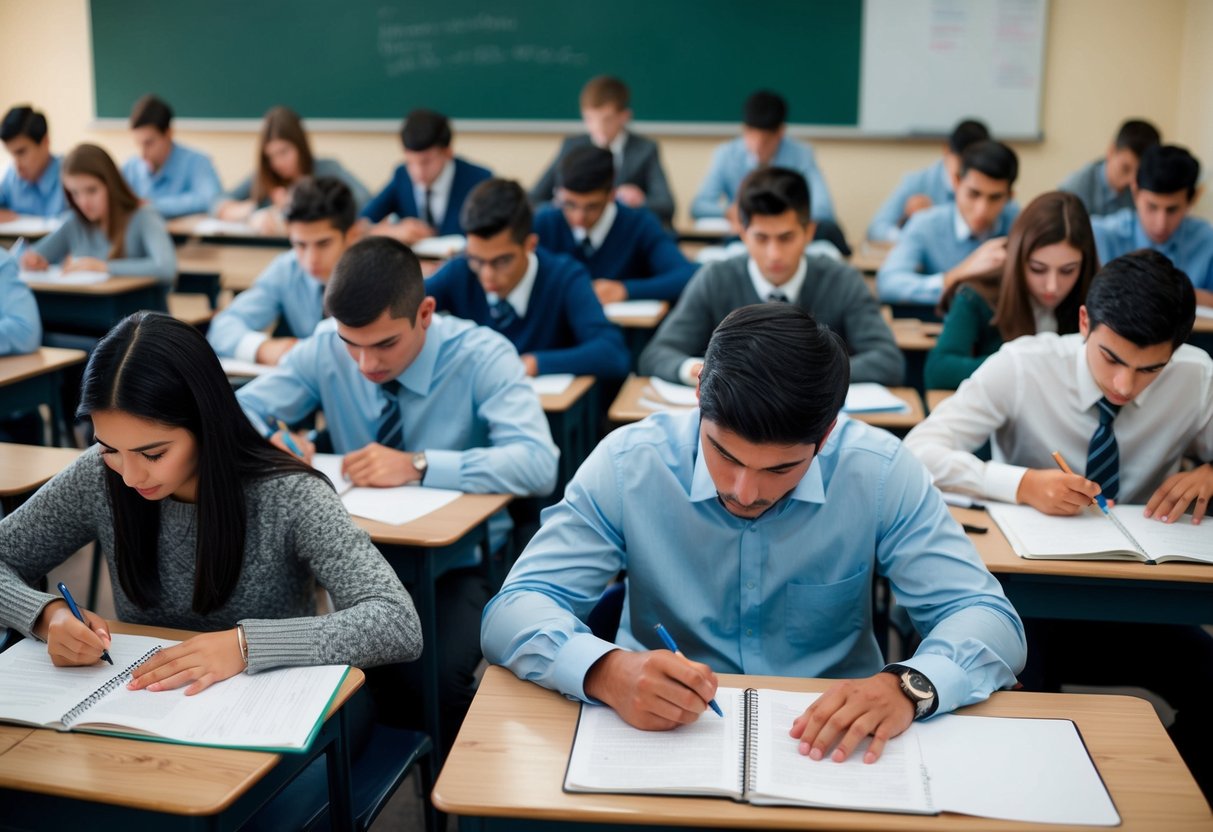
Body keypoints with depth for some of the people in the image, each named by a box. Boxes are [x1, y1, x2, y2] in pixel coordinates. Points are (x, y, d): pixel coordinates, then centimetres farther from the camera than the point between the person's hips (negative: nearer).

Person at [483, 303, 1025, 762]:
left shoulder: (880, 473, -10)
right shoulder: (629, 463, -11)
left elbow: (988, 618, -8)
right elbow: (513, 612, -12)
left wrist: (908, 685, -28)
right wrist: (606, 671, -32)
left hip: (831, 750, 1)